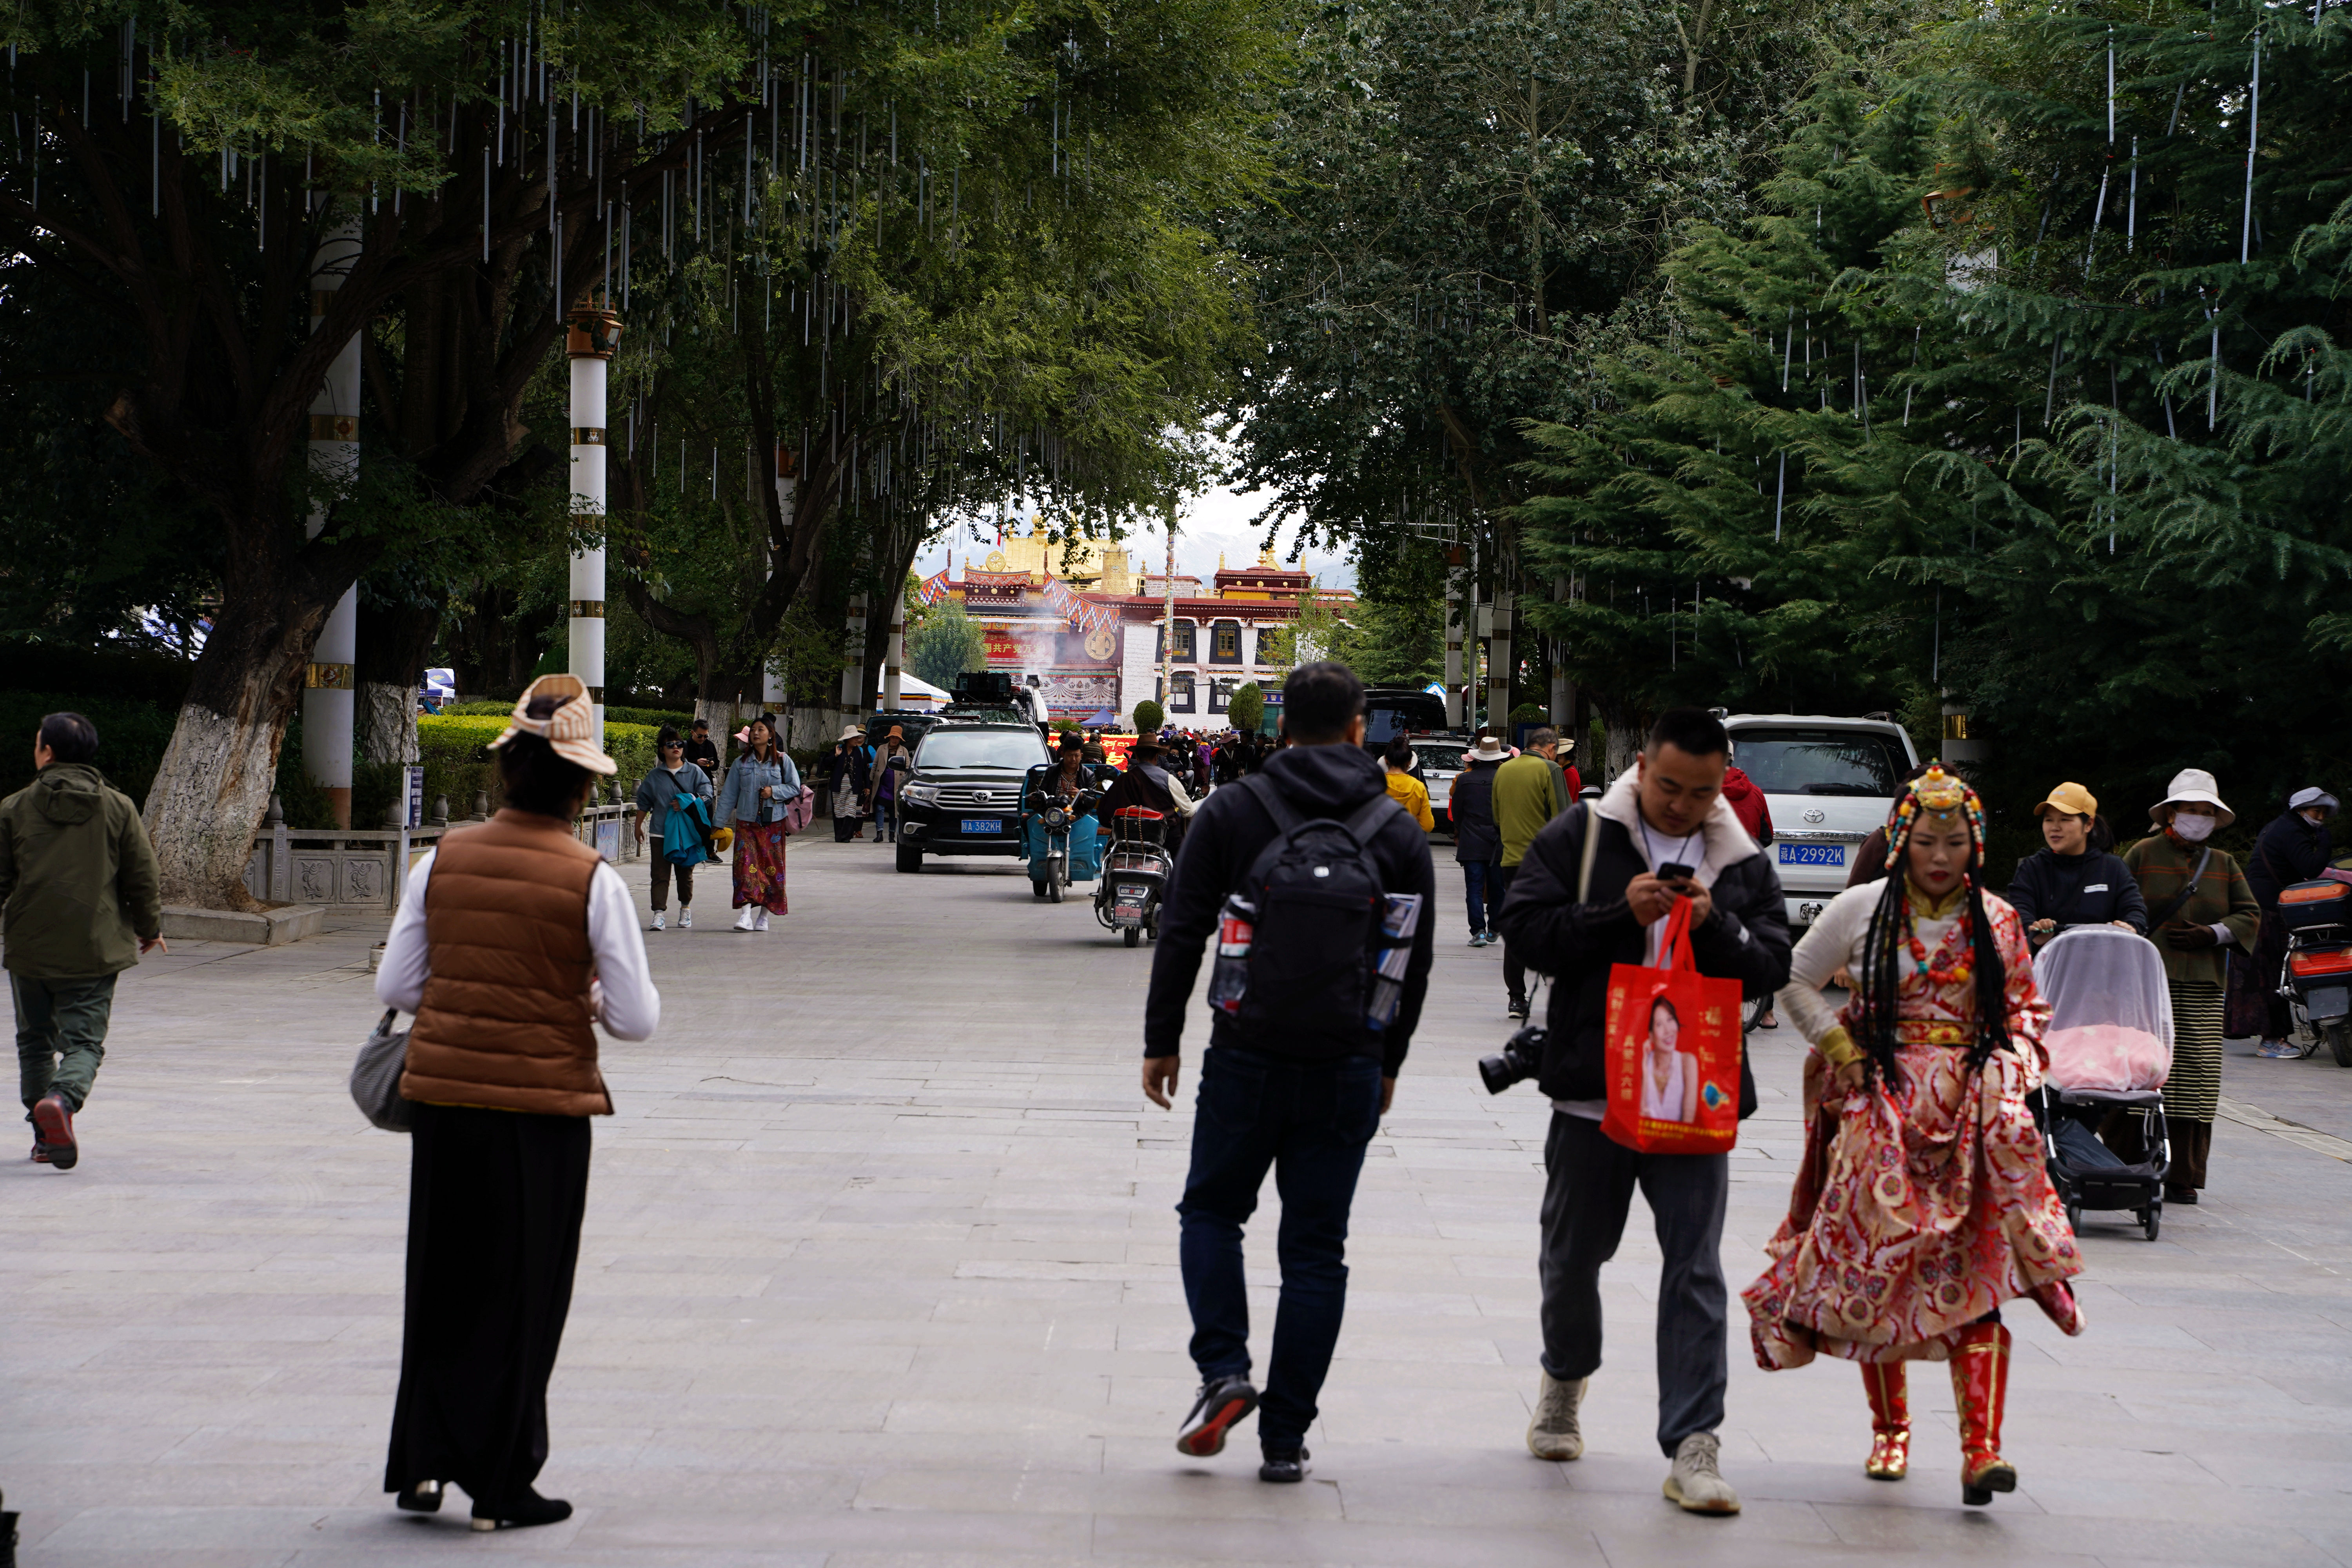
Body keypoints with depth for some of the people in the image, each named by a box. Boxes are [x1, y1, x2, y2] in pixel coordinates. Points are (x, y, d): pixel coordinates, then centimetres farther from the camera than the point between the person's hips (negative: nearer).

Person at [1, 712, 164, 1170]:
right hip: (95, 950, 0)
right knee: (84, 1041, 0)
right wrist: (149, 928, 19)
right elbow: (144, 877, 2)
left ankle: (44, 1136, 15)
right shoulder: (118, 808, 0)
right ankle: (63, 1100, -29)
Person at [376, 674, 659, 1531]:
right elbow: (636, 1018, -10)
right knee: (523, 1292, 8)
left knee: (442, 1283, 17)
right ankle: (501, 1485, 13)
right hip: (542, 1106, -3)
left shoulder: (443, 860, -1)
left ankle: (422, 1461, 16)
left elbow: (394, 985, 3)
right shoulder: (591, 881, -11)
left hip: (442, 1094, 3)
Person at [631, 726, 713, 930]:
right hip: (660, 833, 0)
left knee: (685, 873, 9)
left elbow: (707, 796, -2)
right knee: (660, 873, -8)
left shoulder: (694, 772, 5)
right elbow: (644, 804, 16)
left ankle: (685, 908, 28)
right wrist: (639, 827, 19)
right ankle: (659, 913, -11)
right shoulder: (654, 777, 8)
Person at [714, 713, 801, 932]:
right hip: (747, 822, 1)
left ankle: (764, 917, 9)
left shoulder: (782, 760, 3)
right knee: (746, 865, -14)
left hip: (773, 823, -1)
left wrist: (774, 791, -13)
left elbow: (795, 788, 4)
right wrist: (719, 822, 5)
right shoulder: (741, 763, 7)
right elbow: (729, 795, 9)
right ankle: (745, 914, -22)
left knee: (771, 868, 0)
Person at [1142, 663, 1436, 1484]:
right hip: (1348, 1067, 1)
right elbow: (1415, 964, 8)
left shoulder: (1230, 813, -1)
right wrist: (1387, 1062, 18)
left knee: (1213, 1210, 17)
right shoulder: (1399, 832, 3)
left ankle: (1223, 1370, -4)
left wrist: (1162, 1041, 5)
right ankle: (1286, 1438, 5)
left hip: (1247, 1055, -1)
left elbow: (1181, 935, -3)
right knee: (1316, 1247, 6)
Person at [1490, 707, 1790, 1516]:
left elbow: (1772, 966, 3)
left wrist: (1715, 925, -15)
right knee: (1573, 1254, 15)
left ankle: (1692, 1445, -8)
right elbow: (1524, 926, -6)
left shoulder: (1744, 864, 7)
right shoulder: (1579, 837, 1)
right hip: (1592, 1087, 0)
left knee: (1696, 1266, -7)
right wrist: (1619, 914, -17)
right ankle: (1565, 1375, 44)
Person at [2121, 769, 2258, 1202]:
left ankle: (2182, 1177, 4)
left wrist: (2212, 935, -3)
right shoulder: (2143, 855, 6)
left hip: (2201, 988, 3)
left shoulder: (2224, 865, 16)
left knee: (2195, 1077, -2)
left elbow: (2250, 915, 15)